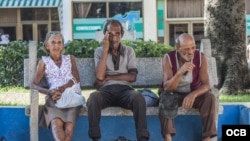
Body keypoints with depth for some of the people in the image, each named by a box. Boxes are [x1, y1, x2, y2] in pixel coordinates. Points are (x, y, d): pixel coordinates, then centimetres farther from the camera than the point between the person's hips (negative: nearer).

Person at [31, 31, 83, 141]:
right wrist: (49, 92, -13)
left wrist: (62, 89, -14)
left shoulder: (70, 59, 20)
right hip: (54, 98, -1)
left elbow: (76, 79, 5)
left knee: (69, 124, -32)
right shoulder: (44, 62, 16)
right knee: (56, 123, -34)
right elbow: (34, 85, 8)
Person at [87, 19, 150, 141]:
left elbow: (132, 77, 0)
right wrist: (106, 50, -6)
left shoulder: (129, 51, 12)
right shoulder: (99, 51, 10)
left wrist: (109, 77, -4)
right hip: (106, 90, 0)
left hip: (124, 89, 0)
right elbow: (99, 76, -7)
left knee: (138, 98, -35)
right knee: (93, 97, -36)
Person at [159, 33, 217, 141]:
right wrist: (180, 72, -44)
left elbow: (206, 84, -17)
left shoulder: (200, 57, -15)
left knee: (209, 97, -29)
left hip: (194, 94, 1)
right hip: (174, 94, -1)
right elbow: (167, 88, -26)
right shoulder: (168, 58, -19)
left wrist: (193, 94, -39)